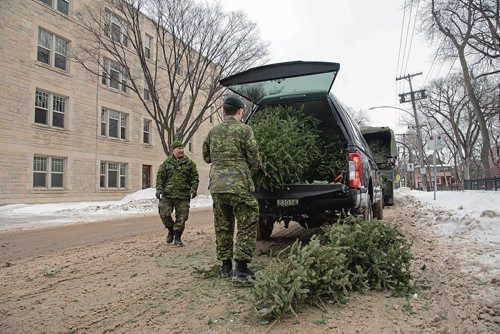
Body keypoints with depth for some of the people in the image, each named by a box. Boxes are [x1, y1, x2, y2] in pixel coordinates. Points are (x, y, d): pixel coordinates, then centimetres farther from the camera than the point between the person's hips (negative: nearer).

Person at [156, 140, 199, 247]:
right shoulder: (166, 163, 9)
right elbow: (160, 176, 8)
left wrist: (194, 189, -5)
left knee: (181, 217, 2)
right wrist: (159, 189, -4)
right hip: (167, 195, 1)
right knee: (164, 214, -5)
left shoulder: (189, 163, 6)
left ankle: (177, 238, 17)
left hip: (183, 195, 0)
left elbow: (195, 177, 6)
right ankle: (170, 230, 23)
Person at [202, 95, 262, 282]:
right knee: (247, 226, 2)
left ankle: (225, 266, 22)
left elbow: (206, 157, 21)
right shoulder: (244, 130, -5)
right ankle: (241, 269, -2)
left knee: (222, 227, 14)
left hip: (217, 186, 6)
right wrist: (253, 168, 17)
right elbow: (254, 160, -4)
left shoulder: (213, 132, 10)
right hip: (239, 186, -5)